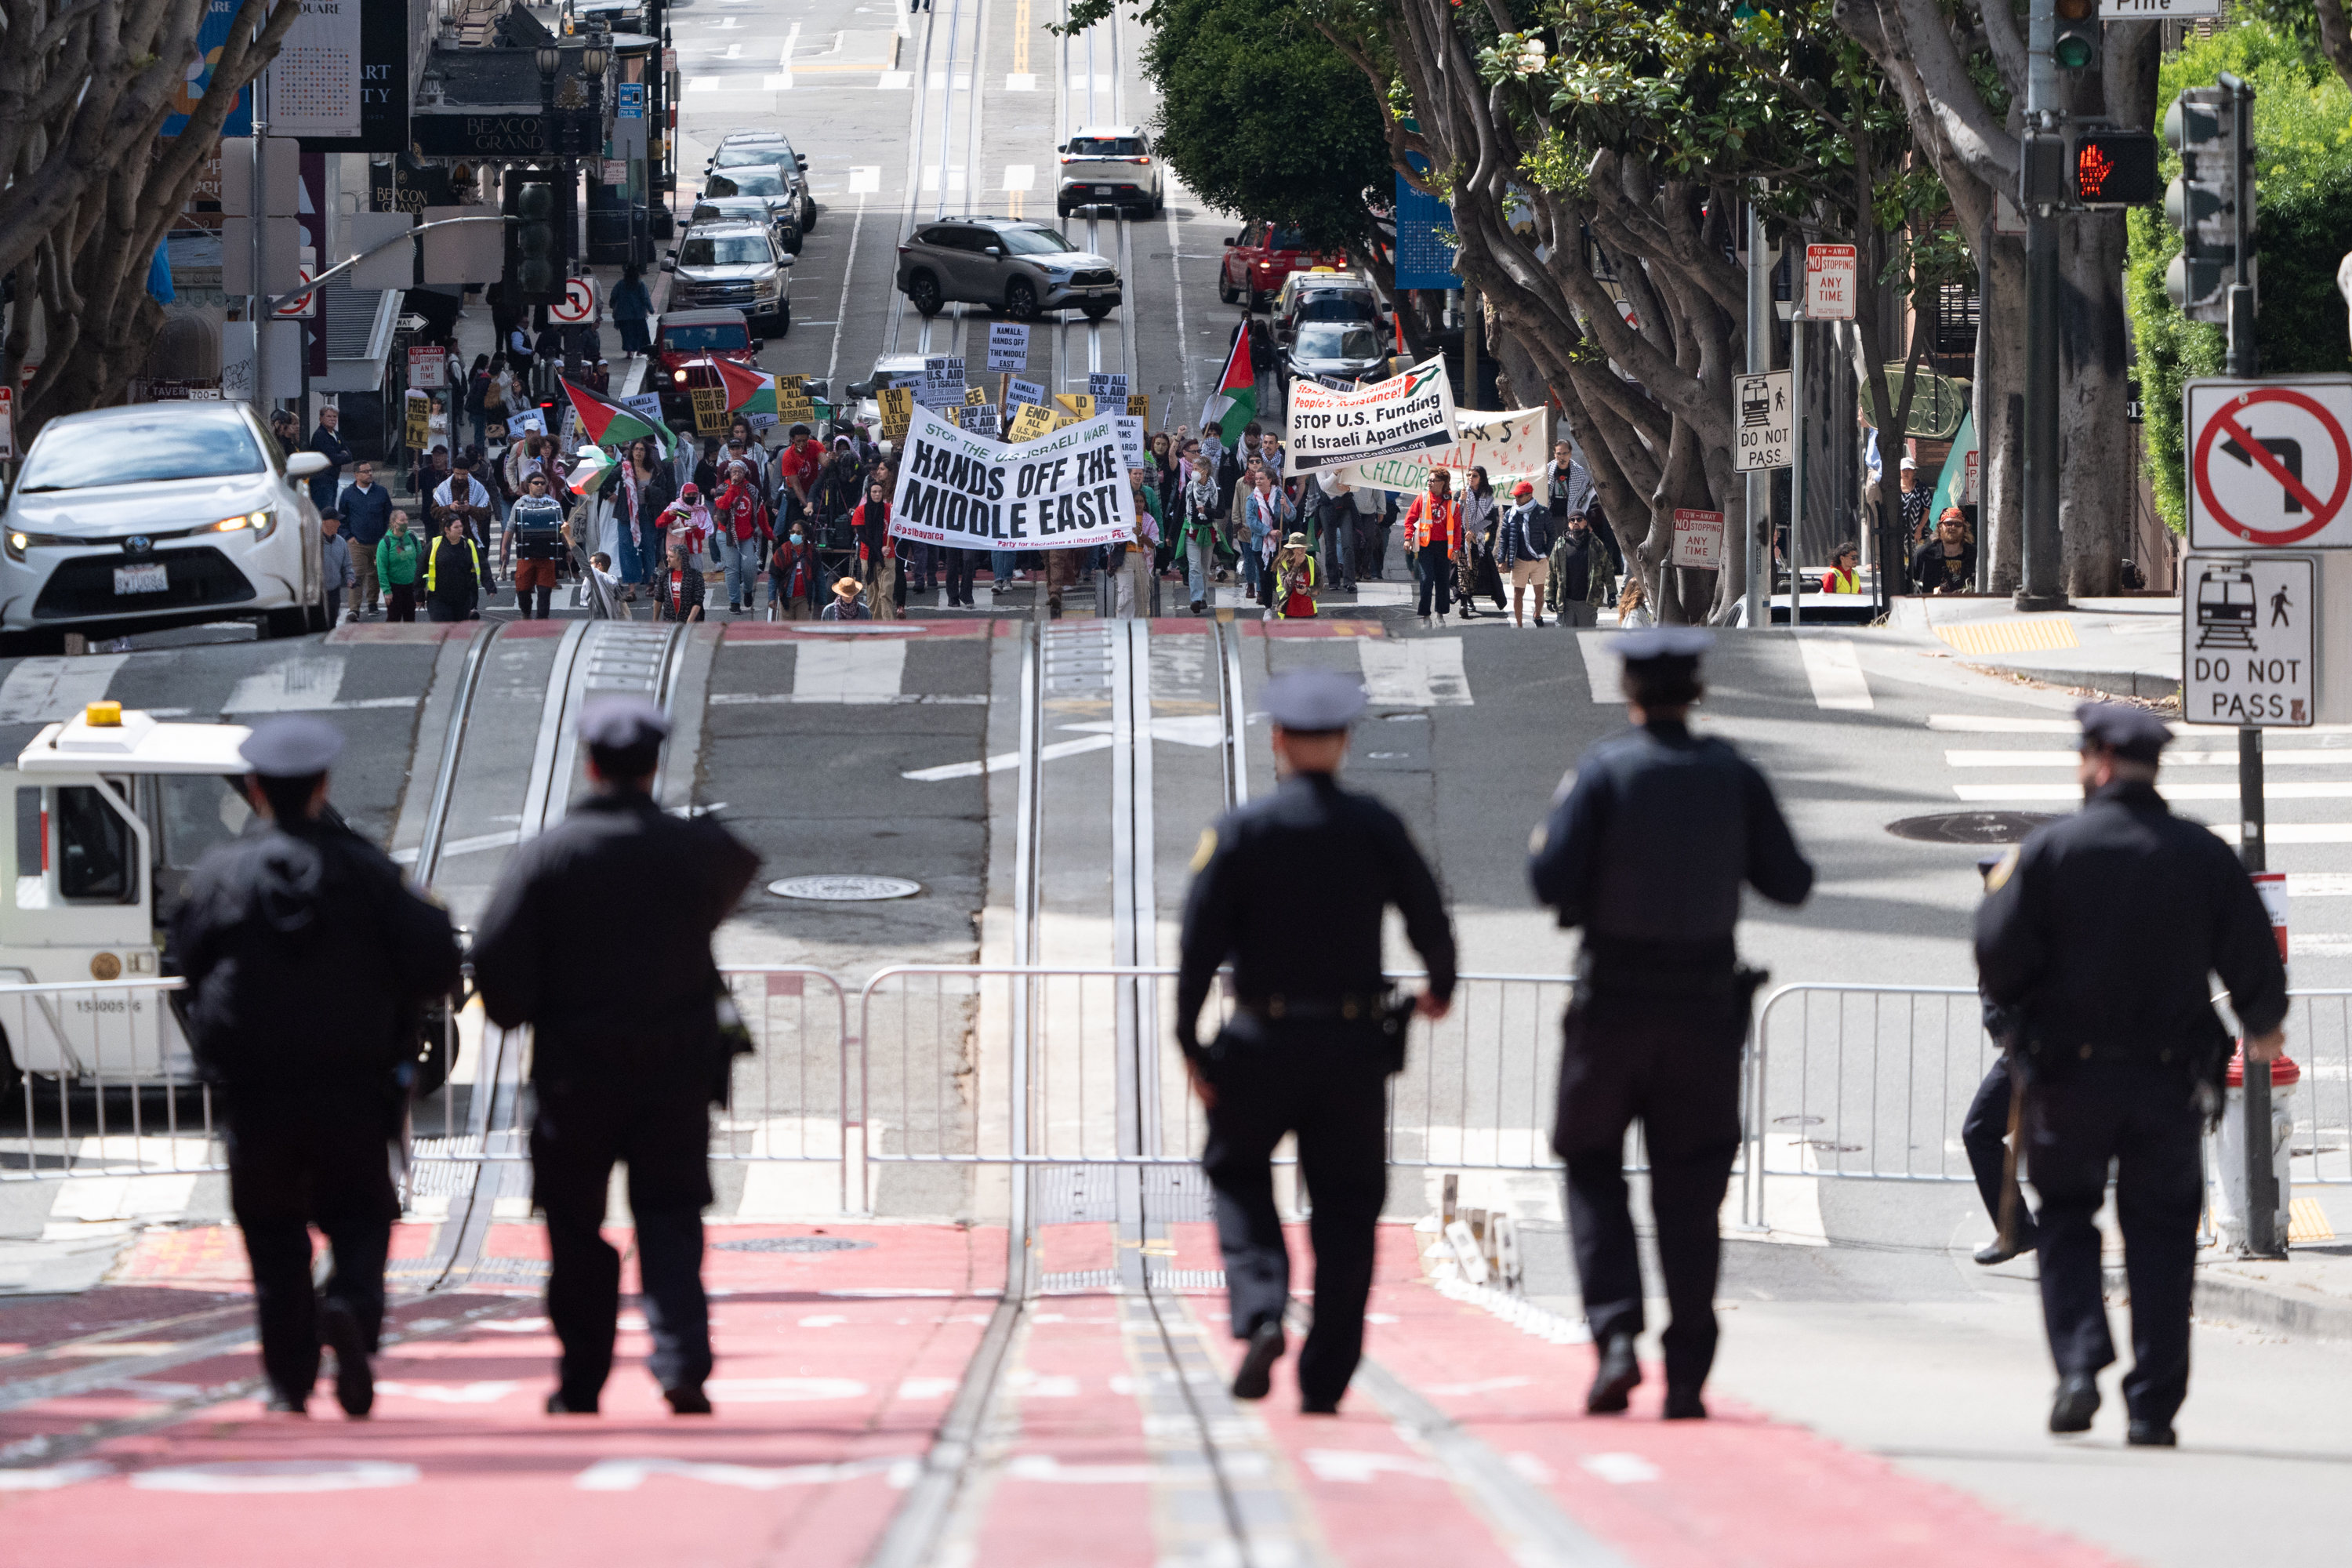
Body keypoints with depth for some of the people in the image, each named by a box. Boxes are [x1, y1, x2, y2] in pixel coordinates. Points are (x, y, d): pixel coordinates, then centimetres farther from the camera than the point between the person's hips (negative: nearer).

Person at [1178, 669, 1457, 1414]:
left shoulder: (1240, 829, -5)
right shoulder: (1376, 826, -1)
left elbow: (1201, 940, -9)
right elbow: (1429, 918, 1)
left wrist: (1190, 1044, -4)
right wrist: (1440, 988, 22)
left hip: (1263, 1043, -1)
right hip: (1355, 1044, 1)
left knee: (1237, 1172, 17)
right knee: (1345, 1202, 9)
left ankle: (1260, 1315, -8)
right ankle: (1325, 1379, 5)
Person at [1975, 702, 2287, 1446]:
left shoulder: (2050, 849, -7)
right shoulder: (2203, 854, -1)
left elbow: (2000, 960, -12)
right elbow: (2255, 962, 3)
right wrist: (2262, 1025, 24)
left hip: (2072, 1071, -1)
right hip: (2170, 1078, 1)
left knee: (2066, 1219, 14)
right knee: (2161, 1232, 8)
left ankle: (2079, 1366, -5)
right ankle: (2153, 1407, 3)